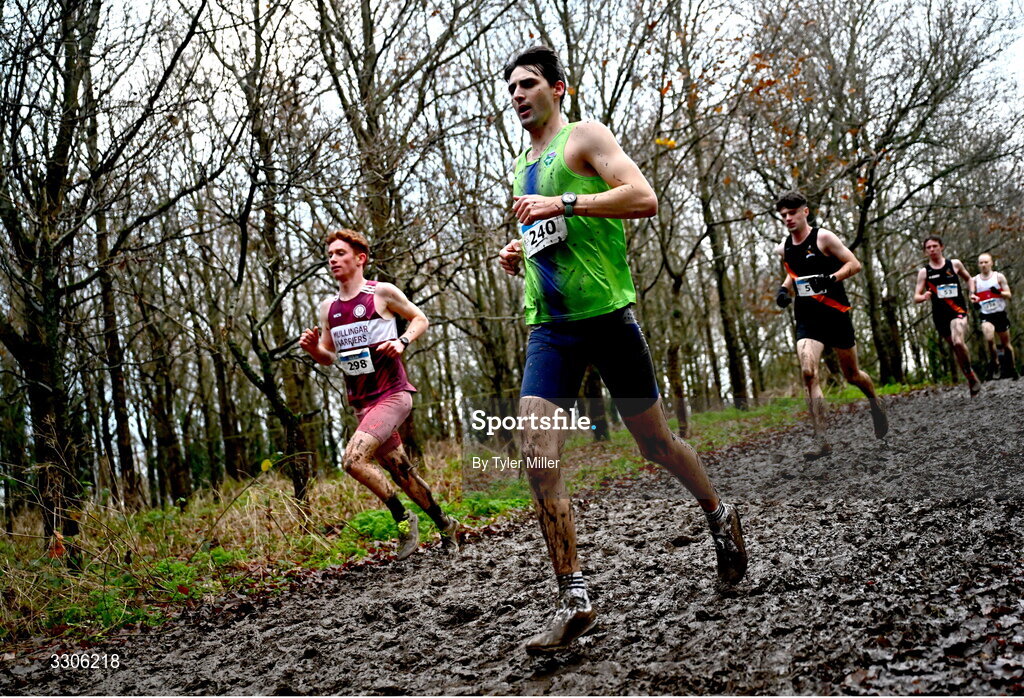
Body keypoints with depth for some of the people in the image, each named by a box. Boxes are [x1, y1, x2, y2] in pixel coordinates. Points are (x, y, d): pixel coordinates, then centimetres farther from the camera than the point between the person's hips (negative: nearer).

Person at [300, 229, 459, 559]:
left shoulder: (382, 293, -4)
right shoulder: (328, 307, 11)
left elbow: (420, 319, 5)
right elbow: (329, 357, 18)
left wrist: (402, 341, -13)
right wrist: (313, 348, -3)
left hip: (392, 395, -7)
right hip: (362, 404, 7)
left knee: (353, 460, -22)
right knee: (400, 472, 12)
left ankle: (403, 519, -3)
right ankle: (445, 525, 31)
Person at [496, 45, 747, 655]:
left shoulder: (584, 137, 0)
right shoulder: (525, 166, 22)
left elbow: (644, 198, -15)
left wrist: (562, 204, -19)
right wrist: (520, 256, 11)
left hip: (605, 313, -6)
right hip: (549, 325, 6)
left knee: (654, 443, 7)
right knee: (538, 455, -11)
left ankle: (720, 514, 36)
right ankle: (575, 599, -8)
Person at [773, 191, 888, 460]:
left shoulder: (823, 237, -8)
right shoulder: (783, 248, 8)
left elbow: (854, 264, -7)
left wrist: (830, 278, -23)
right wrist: (784, 289, 7)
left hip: (836, 314, -3)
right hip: (807, 319, 3)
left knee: (852, 375, 12)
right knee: (808, 373, -19)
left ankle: (875, 402, 47)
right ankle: (821, 441, -19)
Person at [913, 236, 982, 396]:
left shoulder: (955, 264, 4)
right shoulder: (924, 272, 3)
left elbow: (968, 278, 23)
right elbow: (916, 297, 0)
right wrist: (924, 297, -22)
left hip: (958, 310, -2)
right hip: (939, 315, 2)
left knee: (958, 342, -27)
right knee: (955, 347, 9)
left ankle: (970, 374, -8)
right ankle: (970, 378, 25)